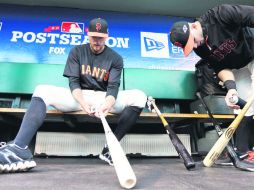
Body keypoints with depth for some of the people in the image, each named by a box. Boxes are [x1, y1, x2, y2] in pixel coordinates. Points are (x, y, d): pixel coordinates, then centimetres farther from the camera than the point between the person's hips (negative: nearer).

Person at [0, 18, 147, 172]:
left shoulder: (115, 58, 2)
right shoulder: (77, 52, 5)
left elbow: (113, 87, -9)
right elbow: (73, 82, -5)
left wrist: (105, 107, -33)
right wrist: (84, 104, -25)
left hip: (105, 98, 0)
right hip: (79, 96, 1)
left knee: (139, 96, -25)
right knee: (42, 91, -23)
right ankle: (20, 148, -40)